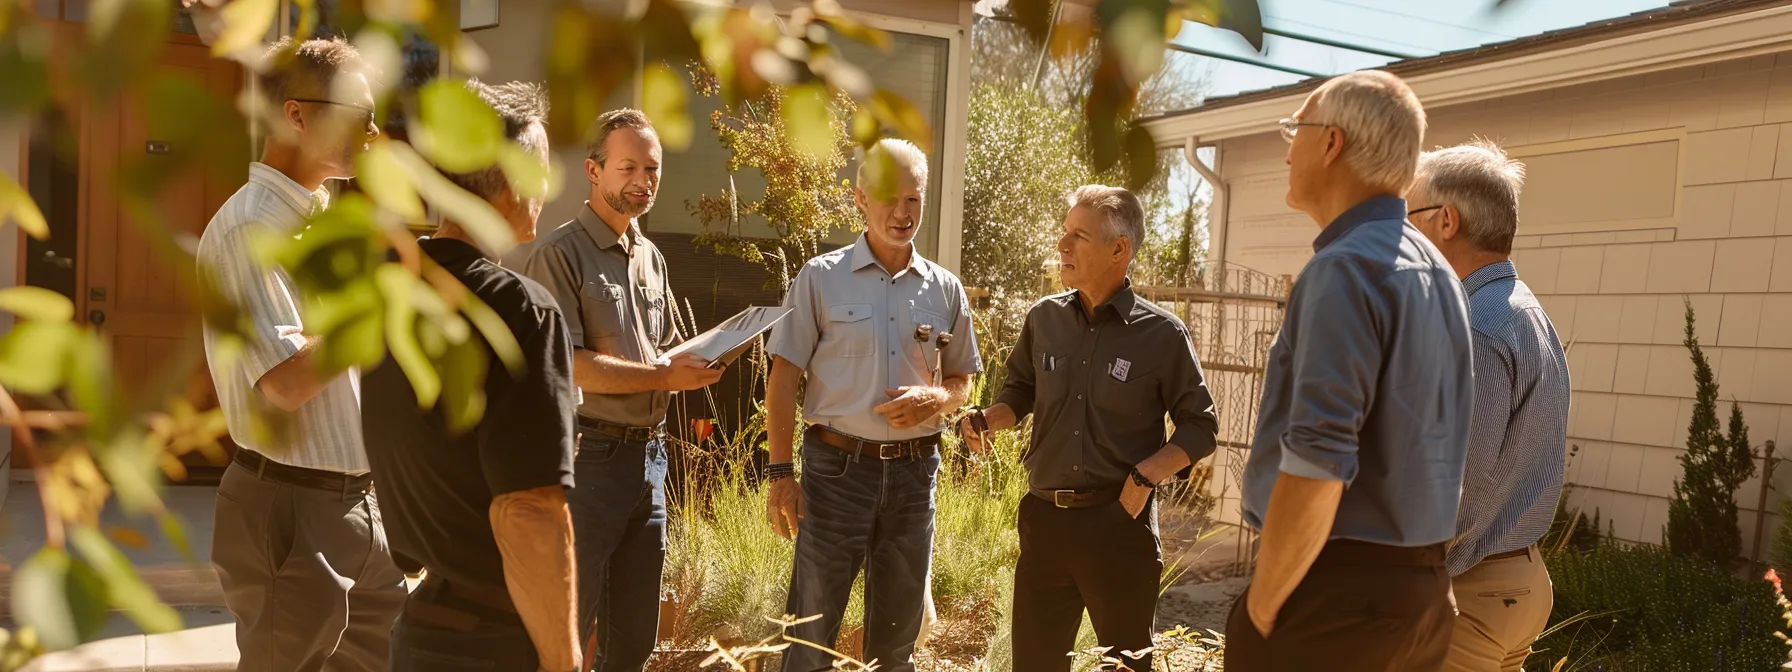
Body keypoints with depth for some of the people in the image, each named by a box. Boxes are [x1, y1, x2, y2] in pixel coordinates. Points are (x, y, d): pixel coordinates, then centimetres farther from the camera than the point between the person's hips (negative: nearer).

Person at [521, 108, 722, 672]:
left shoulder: (651, 258, 14)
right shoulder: (560, 255, -9)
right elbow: (565, 365, -18)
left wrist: (692, 365, 0)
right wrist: (664, 378, -16)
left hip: (648, 454, 7)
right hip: (588, 456, -7)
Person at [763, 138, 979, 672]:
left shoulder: (945, 289, 6)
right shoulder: (821, 278, -3)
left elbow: (961, 381, 15)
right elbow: (784, 378, -3)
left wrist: (934, 399, -9)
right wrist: (780, 474, -8)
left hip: (914, 472, 3)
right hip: (838, 467, -3)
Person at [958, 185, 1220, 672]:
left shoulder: (1162, 335, -6)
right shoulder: (1044, 319, 4)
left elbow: (1200, 426, 0)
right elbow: (1019, 393, 18)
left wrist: (1148, 473, -13)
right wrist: (985, 420, -2)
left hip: (1121, 522, -3)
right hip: (1045, 519, 4)